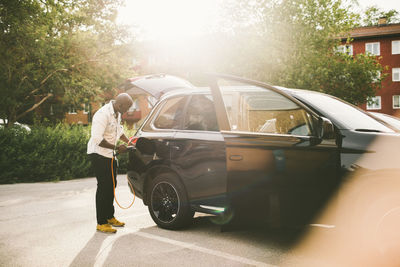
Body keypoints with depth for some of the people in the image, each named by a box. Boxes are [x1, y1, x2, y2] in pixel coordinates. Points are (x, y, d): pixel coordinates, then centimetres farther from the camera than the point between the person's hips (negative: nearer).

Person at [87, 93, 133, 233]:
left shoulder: (117, 113, 5)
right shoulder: (103, 115, -25)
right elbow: (97, 139, -30)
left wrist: (128, 142, 13)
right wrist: (117, 148, -26)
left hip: (110, 154, 10)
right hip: (99, 154, -9)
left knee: (111, 185, 14)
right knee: (103, 187, -8)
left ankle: (110, 216, 28)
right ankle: (101, 223, 0)